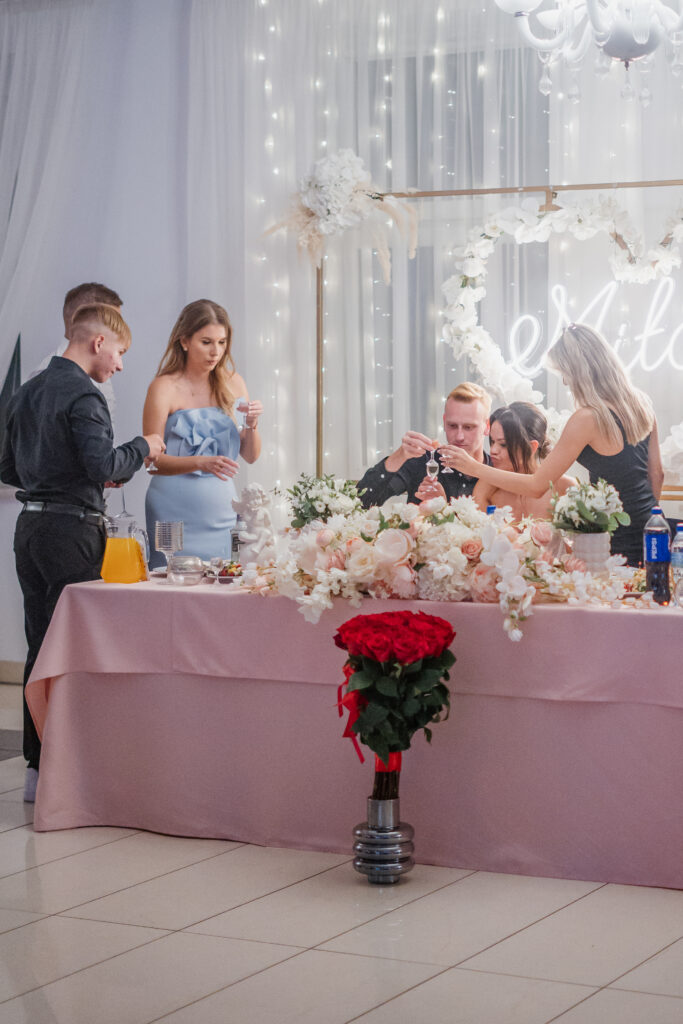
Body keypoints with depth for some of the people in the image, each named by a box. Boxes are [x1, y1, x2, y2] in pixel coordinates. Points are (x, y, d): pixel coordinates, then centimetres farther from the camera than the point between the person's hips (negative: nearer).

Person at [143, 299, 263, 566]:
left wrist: (252, 425, -7)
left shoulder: (232, 384, 10)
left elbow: (251, 456, 12)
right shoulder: (164, 388, -6)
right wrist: (201, 463, -25)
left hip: (221, 512, 5)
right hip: (176, 513, -4)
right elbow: (152, 459, -10)